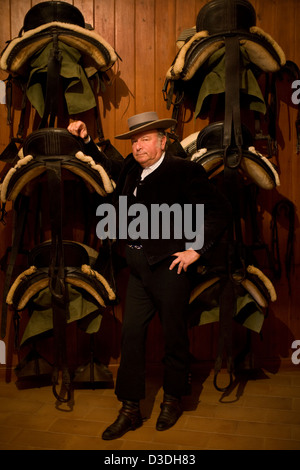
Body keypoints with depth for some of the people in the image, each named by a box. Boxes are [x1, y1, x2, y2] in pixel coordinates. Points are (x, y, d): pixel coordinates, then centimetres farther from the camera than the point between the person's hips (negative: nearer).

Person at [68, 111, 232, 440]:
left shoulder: (184, 170, -8)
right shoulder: (131, 170, 10)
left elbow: (220, 211, -9)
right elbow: (109, 166, 32)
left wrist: (196, 250, -11)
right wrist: (85, 138, 18)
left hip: (169, 266, -6)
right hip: (138, 268, 6)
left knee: (174, 337, 9)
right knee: (131, 335, 8)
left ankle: (172, 400, 33)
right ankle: (130, 411, 22)